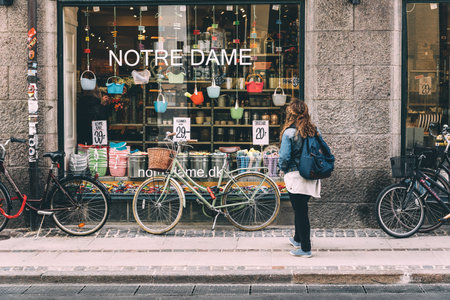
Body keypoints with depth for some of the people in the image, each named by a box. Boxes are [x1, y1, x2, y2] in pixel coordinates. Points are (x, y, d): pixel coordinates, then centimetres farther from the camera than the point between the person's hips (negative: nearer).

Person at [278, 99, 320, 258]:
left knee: (300, 211, 1)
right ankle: (298, 239, 38)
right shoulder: (314, 130, 3)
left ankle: (305, 248, 5)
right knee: (301, 209, 22)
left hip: (296, 176, -6)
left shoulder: (289, 132, -15)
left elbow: (284, 157, -17)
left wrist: (283, 169, 3)